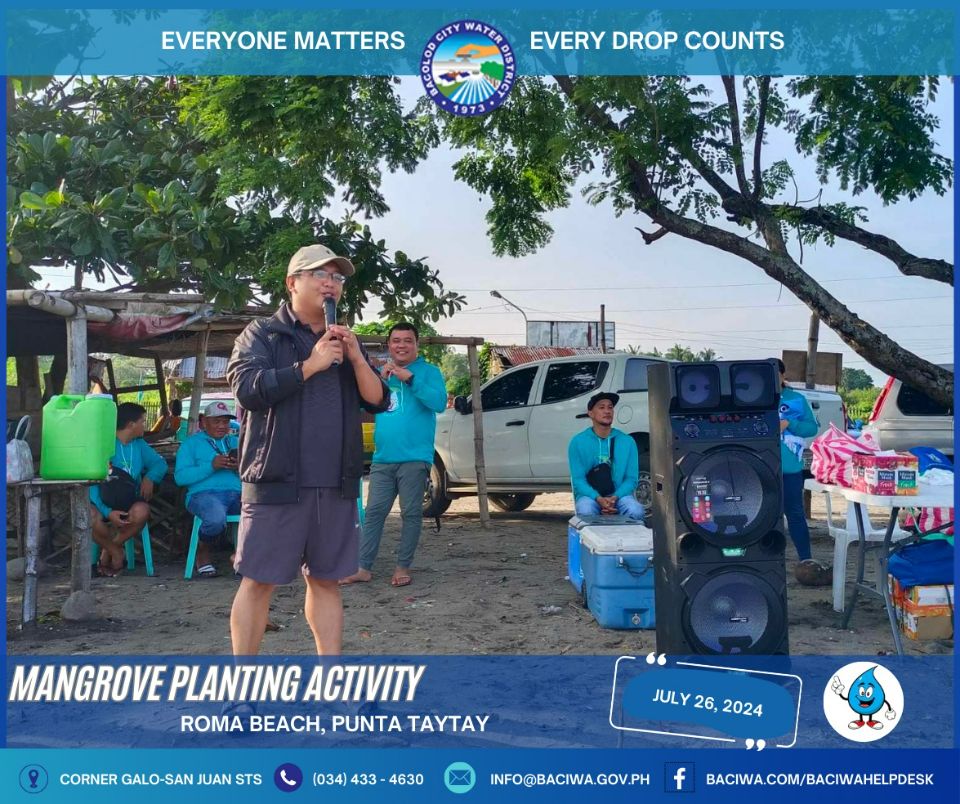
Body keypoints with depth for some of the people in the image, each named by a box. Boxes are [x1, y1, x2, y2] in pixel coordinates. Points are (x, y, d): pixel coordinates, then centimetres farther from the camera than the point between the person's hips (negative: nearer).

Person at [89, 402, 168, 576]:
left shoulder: (139, 445, 10)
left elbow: (160, 463, 17)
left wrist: (150, 477, -8)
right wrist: (108, 511, -28)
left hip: (129, 501, 3)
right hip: (104, 501, -3)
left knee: (141, 511, -32)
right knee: (90, 518, -36)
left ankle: (109, 548, -3)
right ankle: (116, 552, -3)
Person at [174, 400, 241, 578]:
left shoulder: (235, 442, 27)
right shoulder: (192, 443, 15)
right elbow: (180, 476, 0)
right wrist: (211, 465, -11)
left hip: (237, 494, 4)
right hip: (205, 494, -3)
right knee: (216, 518, -40)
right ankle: (203, 553, -4)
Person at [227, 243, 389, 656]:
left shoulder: (344, 342, 17)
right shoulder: (263, 334, 2)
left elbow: (378, 401, 9)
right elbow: (247, 387, -15)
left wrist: (357, 359, -7)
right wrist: (310, 365, -15)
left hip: (336, 485, 5)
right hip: (277, 482, -5)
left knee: (325, 580, 10)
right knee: (259, 581, 0)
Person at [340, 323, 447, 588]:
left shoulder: (429, 371, 1)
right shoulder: (380, 372, 13)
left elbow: (439, 403, -14)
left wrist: (410, 378, -21)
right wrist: (380, 379, -9)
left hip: (414, 458, -4)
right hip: (383, 458, 4)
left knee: (411, 513, 2)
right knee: (374, 512, 4)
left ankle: (403, 567, 11)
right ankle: (364, 568, 7)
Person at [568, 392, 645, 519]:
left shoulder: (627, 442, 6)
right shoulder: (578, 442, 2)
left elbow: (631, 478, 5)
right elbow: (578, 479, -2)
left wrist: (615, 498, -15)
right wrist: (598, 499, -20)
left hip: (619, 495, 1)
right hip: (590, 495, -1)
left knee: (636, 511, -30)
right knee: (586, 511, -35)